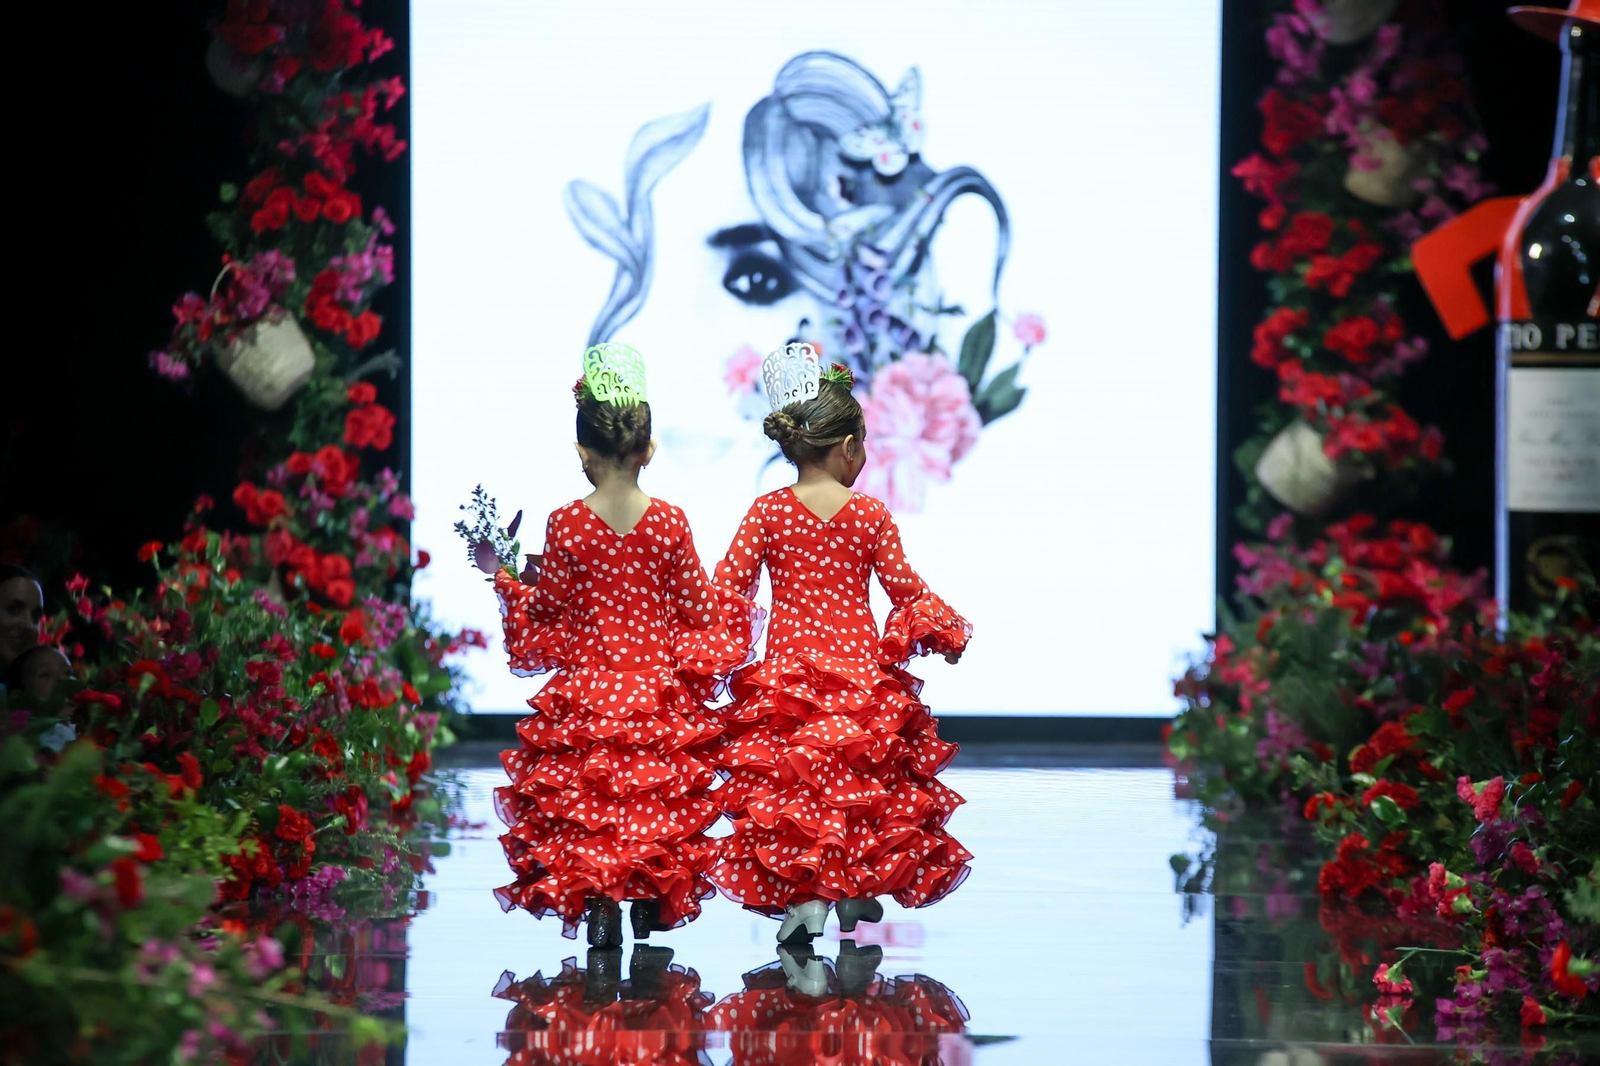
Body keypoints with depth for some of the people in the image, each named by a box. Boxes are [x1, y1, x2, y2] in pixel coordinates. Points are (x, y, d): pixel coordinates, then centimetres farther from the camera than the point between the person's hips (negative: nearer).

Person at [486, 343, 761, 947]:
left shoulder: (566, 525, -8)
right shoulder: (670, 524, -6)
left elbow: (547, 608, 0)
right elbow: (696, 607, 1)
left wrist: (506, 580, 17)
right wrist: (733, 601, 20)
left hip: (586, 683, -1)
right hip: (659, 686, 1)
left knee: (581, 802, 6)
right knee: (659, 798, 12)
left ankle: (598, 902, -4)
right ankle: (653, 903, 11)